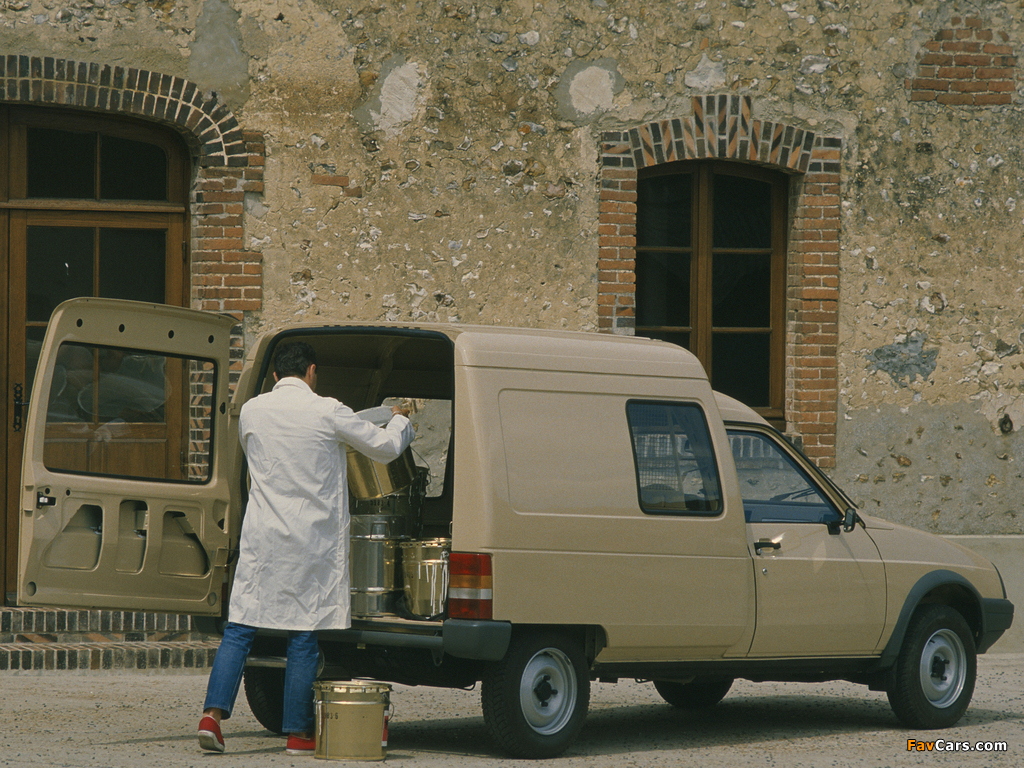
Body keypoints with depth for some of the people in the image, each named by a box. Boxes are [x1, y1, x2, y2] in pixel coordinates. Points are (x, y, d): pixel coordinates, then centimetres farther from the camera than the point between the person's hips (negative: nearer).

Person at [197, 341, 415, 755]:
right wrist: (400, 421, 25)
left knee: (239, 629, 7)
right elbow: (385, 447, 4)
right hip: (311, 541, -3)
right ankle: (298, 733, 7)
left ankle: (213, 714, -7)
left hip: (261, 538, 3)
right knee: (303, 636, 3)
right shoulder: (327, 412, -7)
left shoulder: (250, 411, 4)